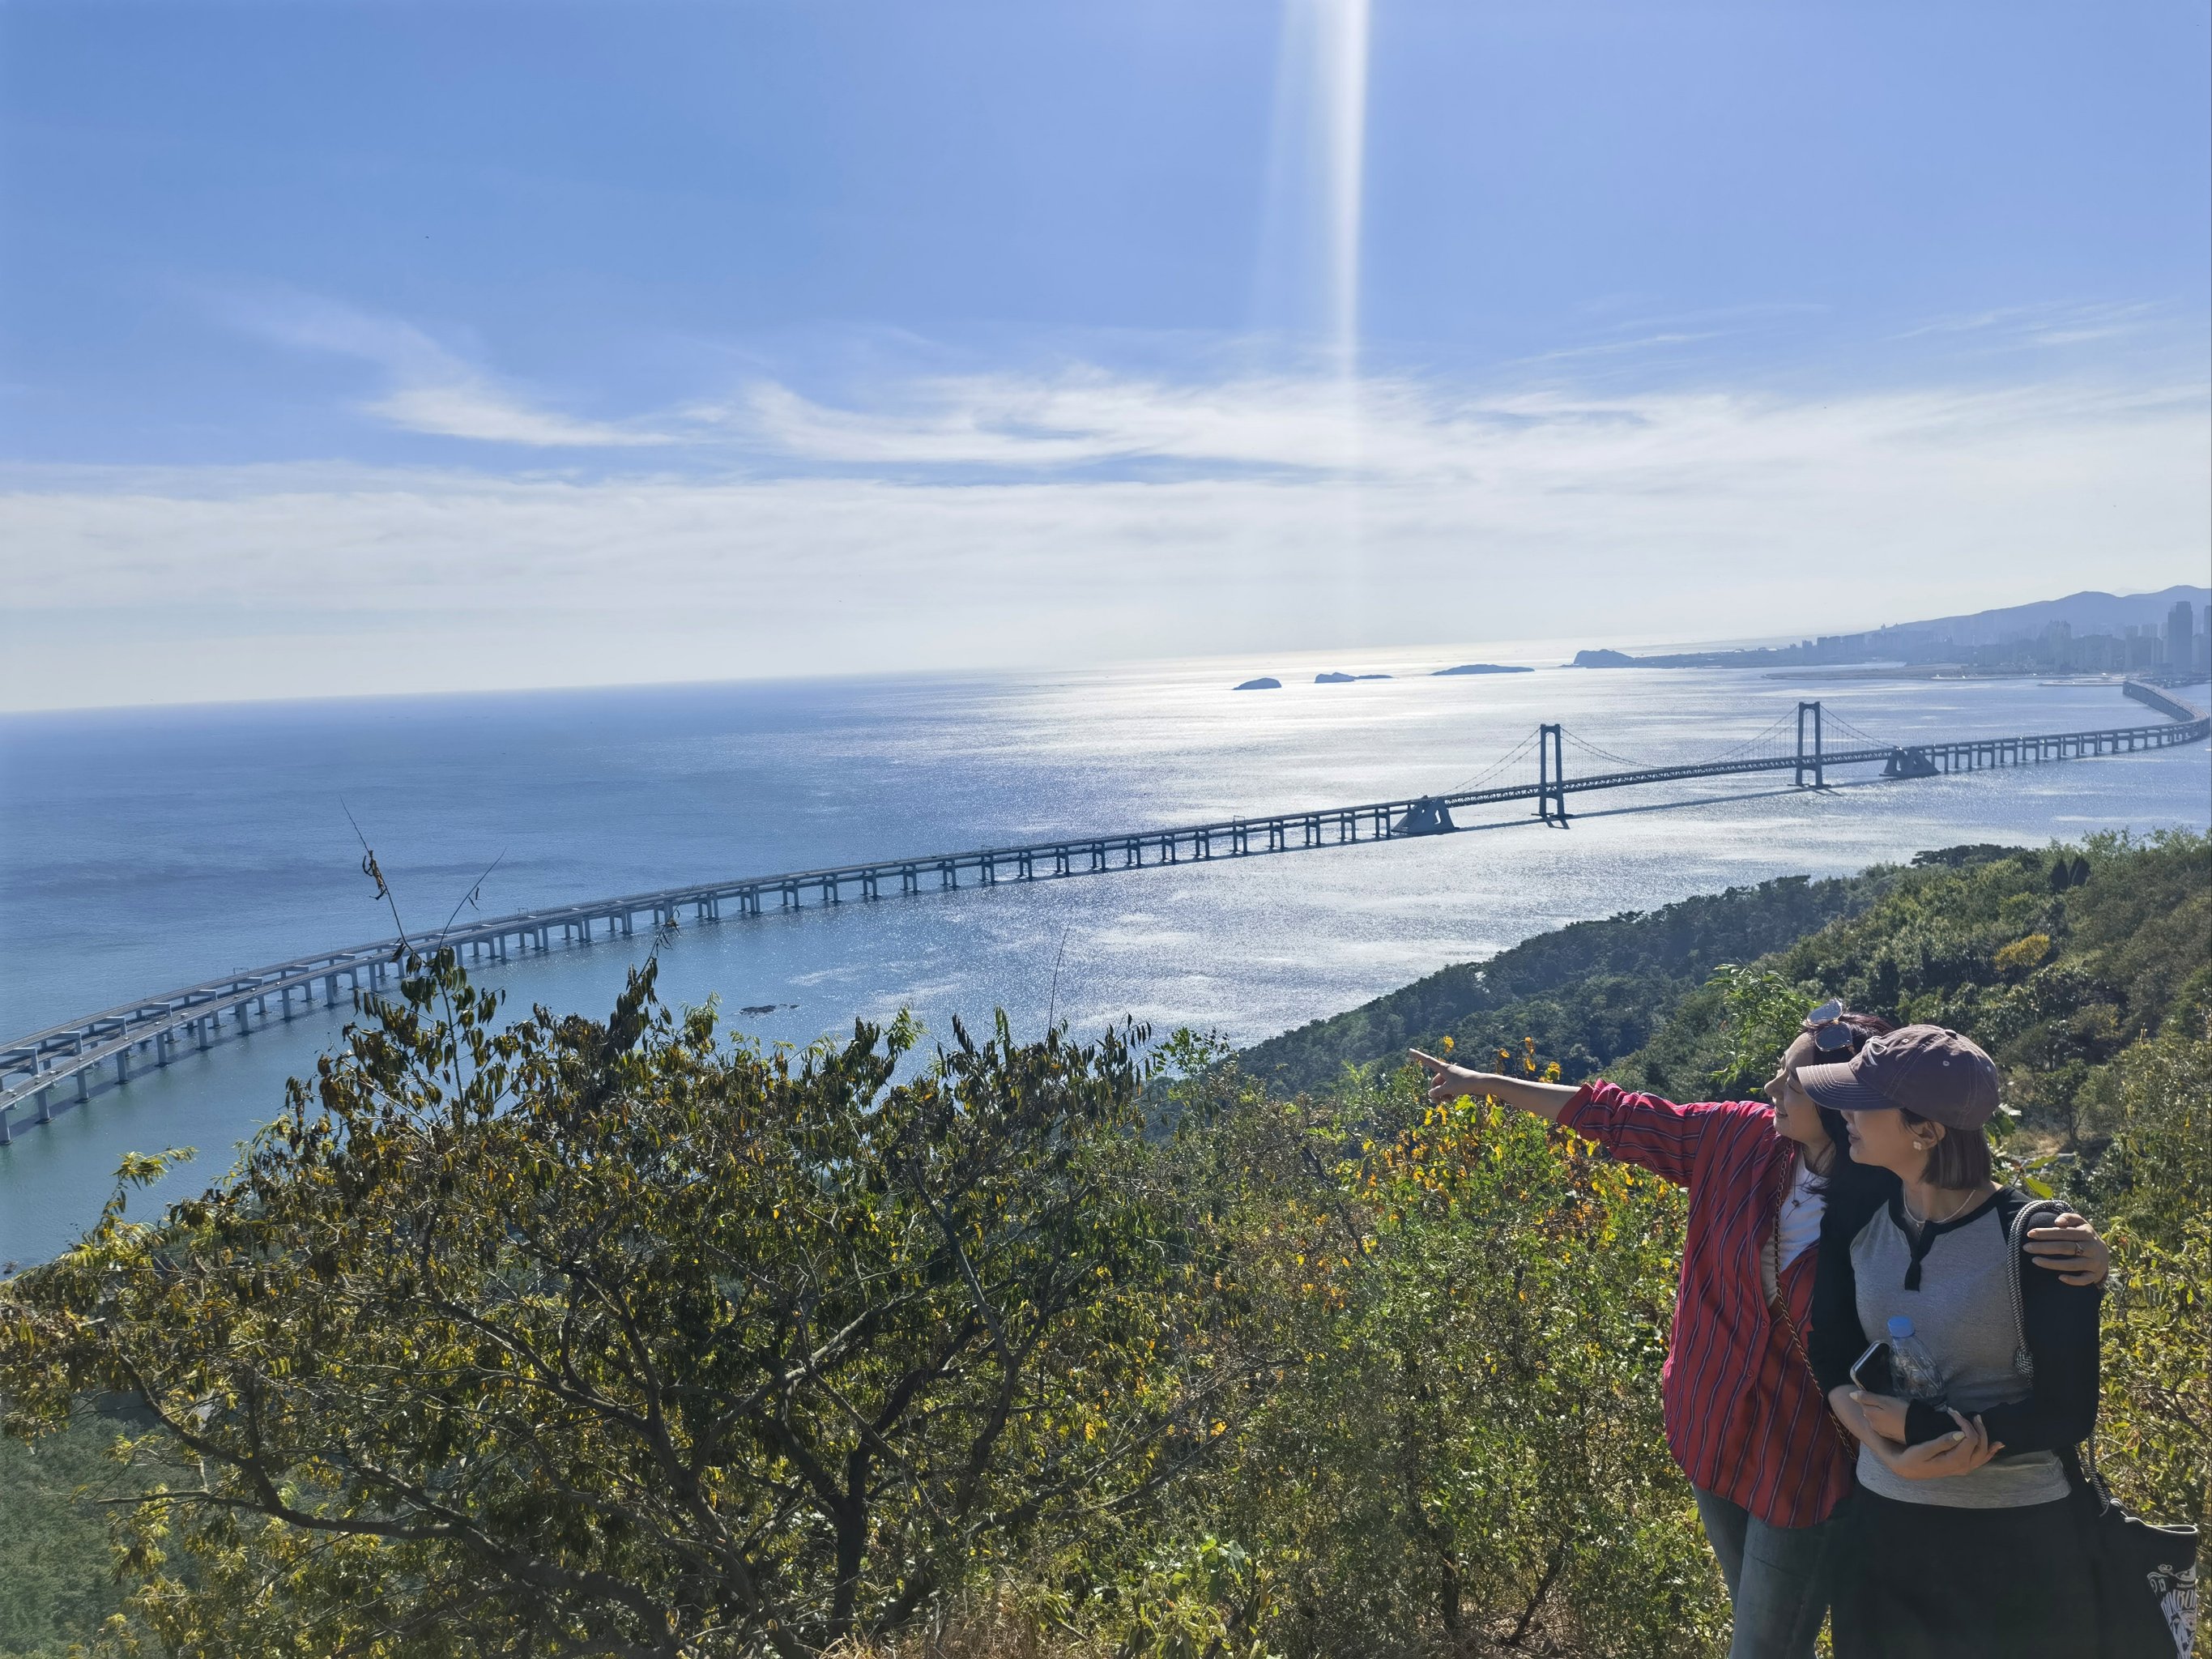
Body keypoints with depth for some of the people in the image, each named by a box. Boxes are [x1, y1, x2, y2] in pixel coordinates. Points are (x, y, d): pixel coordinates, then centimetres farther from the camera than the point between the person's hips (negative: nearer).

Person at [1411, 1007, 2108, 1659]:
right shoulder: (1743, 1137, -9)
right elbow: (1619, 1119, -1)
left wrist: (2079, 1256, -39)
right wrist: (1488, 1083, 4)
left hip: (1806, 1464, -4)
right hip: (1716, 1433, 5)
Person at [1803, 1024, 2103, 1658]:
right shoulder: (1859, 1224, -4)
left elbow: (2066, 1416, -14)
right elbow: (1833, 1365, -4)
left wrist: (1918, 1425, -16)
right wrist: (1896, 1456, -21)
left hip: (2017, 1538, -4)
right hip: (1885, 1523, 4)